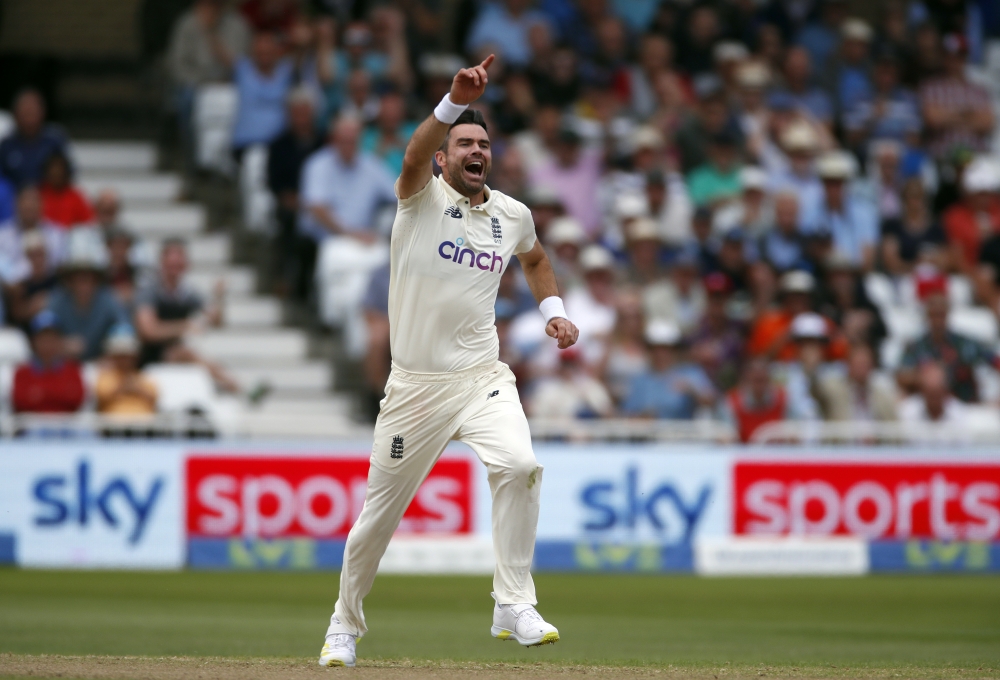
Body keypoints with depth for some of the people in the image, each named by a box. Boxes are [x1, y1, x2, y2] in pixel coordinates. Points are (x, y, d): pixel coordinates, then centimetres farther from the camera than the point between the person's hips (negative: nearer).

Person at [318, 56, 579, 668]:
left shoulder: (513, 215, 7)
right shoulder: (423, 196, -5)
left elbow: (535, 258, 31)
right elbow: (416, 155, -30)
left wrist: (554, 311, 14)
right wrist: (457, 102, -46)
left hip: (482, 378, 2)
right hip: (416, 383, -2)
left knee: (519, 466, -25)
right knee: (382, 508, 5)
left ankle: (514, 607, -18)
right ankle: (346, 622, 28)